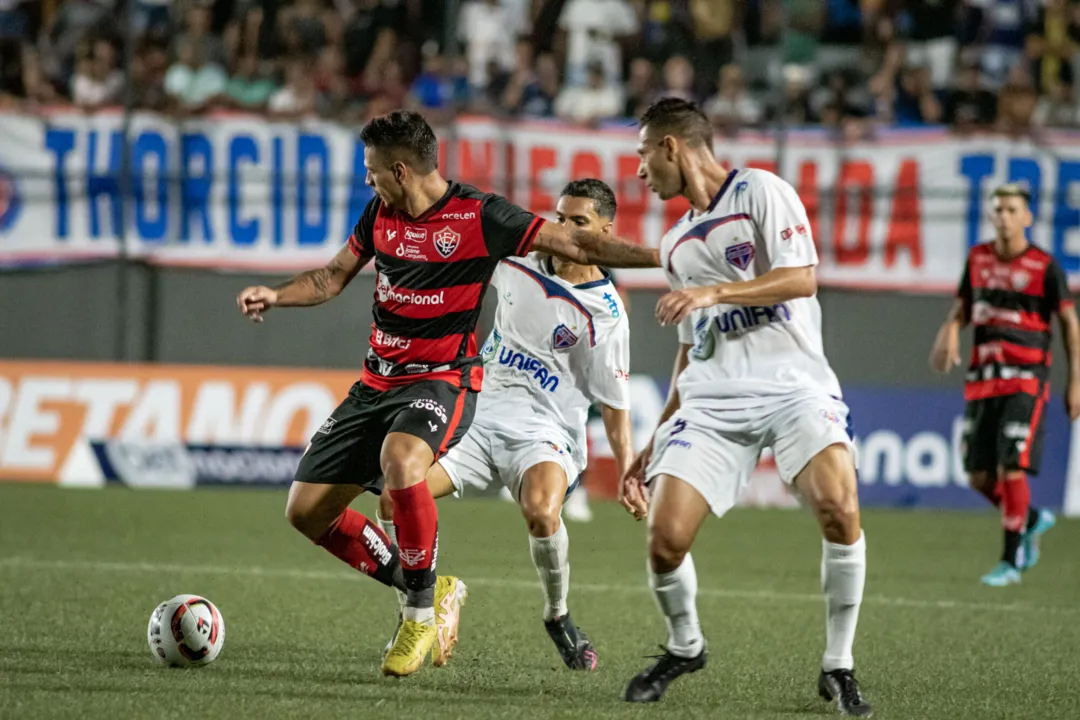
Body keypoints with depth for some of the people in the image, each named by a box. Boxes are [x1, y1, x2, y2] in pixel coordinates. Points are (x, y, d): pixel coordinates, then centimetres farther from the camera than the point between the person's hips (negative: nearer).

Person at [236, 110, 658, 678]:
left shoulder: (478, 216, -12)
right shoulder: (380, 212, 6)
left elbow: (575, 244, -11)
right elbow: (333, 277, 19)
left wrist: (659, 257, -19)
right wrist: (274, 296, 2)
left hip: (441, 380, -7)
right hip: (377, 381, 7)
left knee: (401, 463, -38)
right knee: (306, 509, 1)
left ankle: (422, 609, -18)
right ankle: (429, 591, 16)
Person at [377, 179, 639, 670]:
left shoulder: (604, 313, -7)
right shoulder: (518, 262, 5)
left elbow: (614, 405, -2)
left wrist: (628, 474, -8)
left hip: (544, 431, -4)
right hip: (477, 415, 4)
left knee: (542, 513, -36)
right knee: (395, 499, -19)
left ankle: (558, 616, -6)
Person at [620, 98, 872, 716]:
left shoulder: (761, 191, 1)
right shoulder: (676, 245, 21)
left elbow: (802, 278, -10)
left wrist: (714, 293, -20)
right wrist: (655, 443, 26)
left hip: (793, 383, -5)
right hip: (711, 401, 5)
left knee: (839, 506, -29)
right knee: (666, 538, -12)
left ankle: (839, 666, -11)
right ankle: (685, 648, 19)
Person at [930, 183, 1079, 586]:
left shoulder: (1044, 267, -6)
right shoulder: (978, 258, 8)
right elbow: (962, 308, 17)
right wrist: (950, 332, -7)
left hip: (1026, 379, -5)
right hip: (983, 378, 5)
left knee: (1010, 468, -15)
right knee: (979, 477, 4)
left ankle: (1010, 561, -4)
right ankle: (1032, 521, 32)